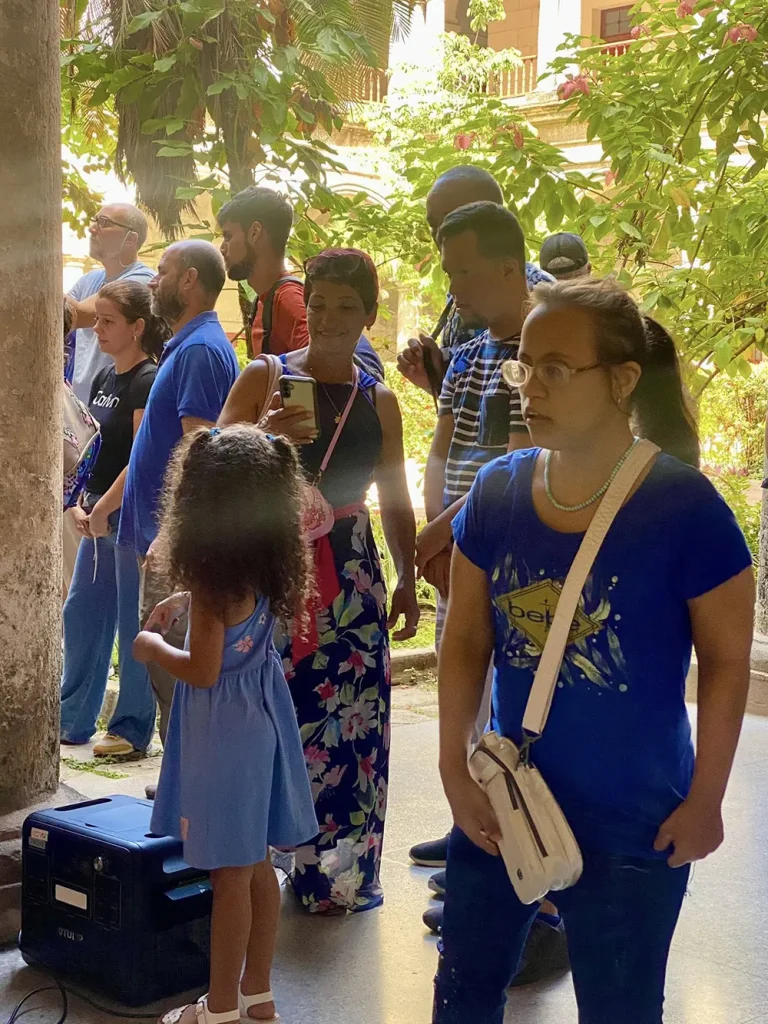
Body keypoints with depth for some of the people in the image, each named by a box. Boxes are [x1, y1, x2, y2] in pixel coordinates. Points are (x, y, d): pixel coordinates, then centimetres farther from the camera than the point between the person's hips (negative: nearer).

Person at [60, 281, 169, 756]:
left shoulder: (149, 382, -14)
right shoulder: (104, 379, 12)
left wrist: (103, 510, -16)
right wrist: (80, 503, 4)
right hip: (100, 516, 9)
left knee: (133, 623, 1)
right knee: (81, 614, 13)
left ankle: (133, 729, 11)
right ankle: (73, 720, 24)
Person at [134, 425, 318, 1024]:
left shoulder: (213, 580, -20)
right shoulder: (267, 570, 1)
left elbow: (202, 671, -18)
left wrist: (152, 648, -3)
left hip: (223, 728, -8)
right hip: (262, 716, 8)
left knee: (230, 872, 2)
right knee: (256, 865, 16)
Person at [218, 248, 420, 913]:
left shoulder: (379, 400, 11)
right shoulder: (265, 377, 1)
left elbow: (396, 501, 17)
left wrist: (408, 581, 13)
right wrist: (263, 437, -25)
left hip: (351, 570, 3)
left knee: (352, 717, 0)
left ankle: (340, 865, 11)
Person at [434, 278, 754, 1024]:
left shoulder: (685, 507, -18)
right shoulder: (497, 492, -5)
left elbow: (727, 662, -9)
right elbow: (465, 640, 2)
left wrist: (704, 800, -7)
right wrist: (455, 769, -3)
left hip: (633, 820, -4)